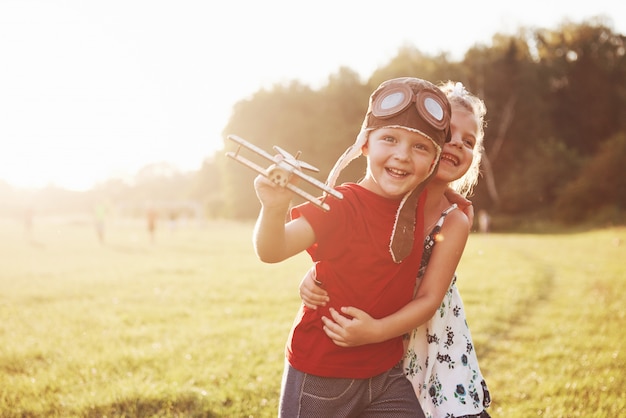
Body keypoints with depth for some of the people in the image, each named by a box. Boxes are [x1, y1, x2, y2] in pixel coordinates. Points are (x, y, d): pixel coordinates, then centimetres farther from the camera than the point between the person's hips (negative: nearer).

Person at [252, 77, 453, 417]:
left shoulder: (422, 204, -2)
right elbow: (272, 250, -35)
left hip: (386, 374, 5)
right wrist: (274, 209, -54)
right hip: (321, 378, -5)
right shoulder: (340, 205, -20)